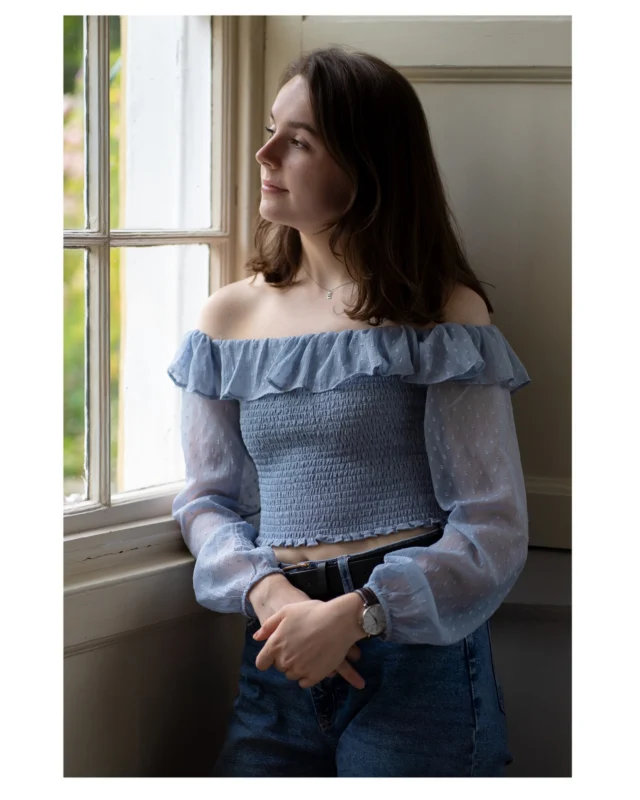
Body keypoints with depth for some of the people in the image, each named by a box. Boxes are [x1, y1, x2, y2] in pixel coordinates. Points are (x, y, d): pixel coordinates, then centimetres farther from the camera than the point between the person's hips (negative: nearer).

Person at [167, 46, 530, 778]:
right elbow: (206, 499, 9)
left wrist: (355, 615, -18)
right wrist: (268, 593, -11)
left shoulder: (442, 315, -4)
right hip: (279, 661, 3)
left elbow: (495, 527, -7)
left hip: (417, 647, -3)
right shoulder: (230, 317, 8)